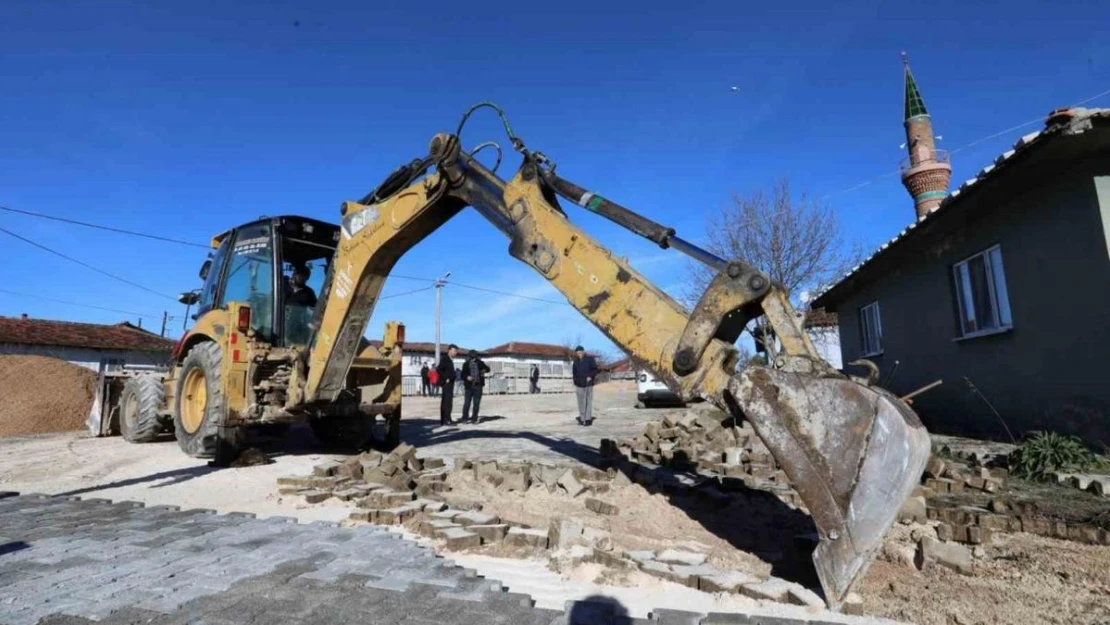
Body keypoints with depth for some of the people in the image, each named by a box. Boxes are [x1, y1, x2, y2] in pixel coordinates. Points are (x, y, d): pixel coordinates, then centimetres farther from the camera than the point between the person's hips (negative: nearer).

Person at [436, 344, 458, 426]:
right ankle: (447, 420, -10)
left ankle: (443, 420, 15)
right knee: (447, 402, -10)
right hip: (446, 384, -10)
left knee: (445, 402, 11)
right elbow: (438, 370, -22)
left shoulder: (449, 359, 18)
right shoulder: (444, 358, -12)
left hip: (449, 384, 10)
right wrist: (445, 379, -18)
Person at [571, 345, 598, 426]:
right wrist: (575, 384, 10)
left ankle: (588, 419, 0)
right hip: (579, 385, 4)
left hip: (588, 384, -3)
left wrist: (591, 376, -17)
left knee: (588, 401, -3)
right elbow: (574, 373, 15)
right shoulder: (576, 361, 9)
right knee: (581, 402, 5)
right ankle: (582, 419, 10)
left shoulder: (590, 359, -2)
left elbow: (595, 369, -1)